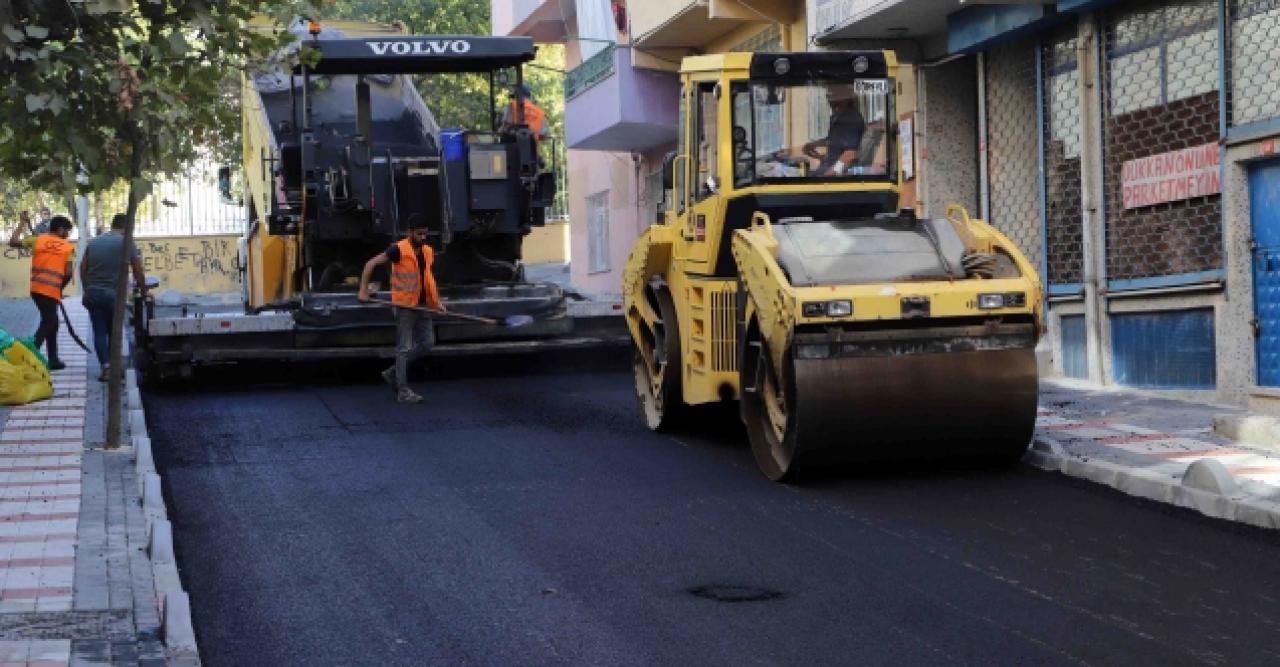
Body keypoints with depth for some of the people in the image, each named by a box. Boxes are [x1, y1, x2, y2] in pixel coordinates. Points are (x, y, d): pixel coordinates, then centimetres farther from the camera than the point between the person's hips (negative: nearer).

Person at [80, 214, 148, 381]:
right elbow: (138, 271, -4)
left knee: (99, 331, 4)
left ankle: (106, 367, -7)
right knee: (114, 332, 11)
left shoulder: (93, 242, 13)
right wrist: (143, 292, 8)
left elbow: (83, 269, 15)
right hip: (113, 293, -3)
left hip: (92, 293, 4)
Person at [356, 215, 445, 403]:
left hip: (422, 305, 7)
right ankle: (403, 391, 3)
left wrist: (437, 301, 14)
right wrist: (363, 290, -20)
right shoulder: (399, 250, -12)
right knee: (405, 348, -3)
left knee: (426, 344, 7)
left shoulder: (427, 252, 9)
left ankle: (393, 373, 20)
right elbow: (371, 264, -13)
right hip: (405, 305, -7)